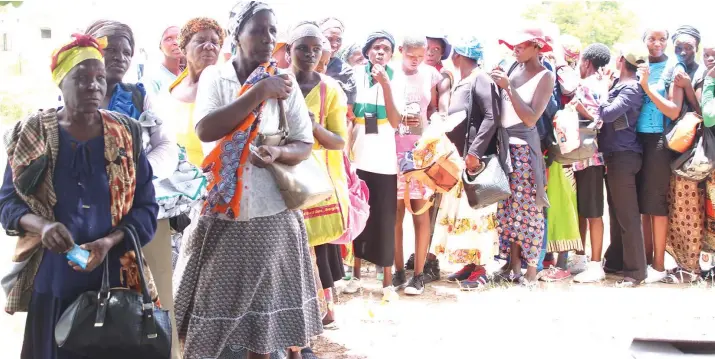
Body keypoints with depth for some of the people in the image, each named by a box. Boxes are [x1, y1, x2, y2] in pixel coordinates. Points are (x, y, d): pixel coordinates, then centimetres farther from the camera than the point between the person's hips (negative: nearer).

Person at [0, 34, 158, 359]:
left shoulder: (126, 135, 2)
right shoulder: (33, 134, 1)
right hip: (51, 276, 0)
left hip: (113, 275, 1)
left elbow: (145, 206, 1)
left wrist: (108, 242, -17)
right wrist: (42, 225, -20)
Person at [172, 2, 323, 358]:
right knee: (216, 297, 4)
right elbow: (205, 129, -16)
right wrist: (258, 93, -17)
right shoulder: (214, 76, -1)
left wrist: (277, 153, -19)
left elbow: (305, 143, 3)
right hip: (221, 209, -1)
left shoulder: (284, 82, 3)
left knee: (263, 298, 7)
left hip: (270, 212, 1)